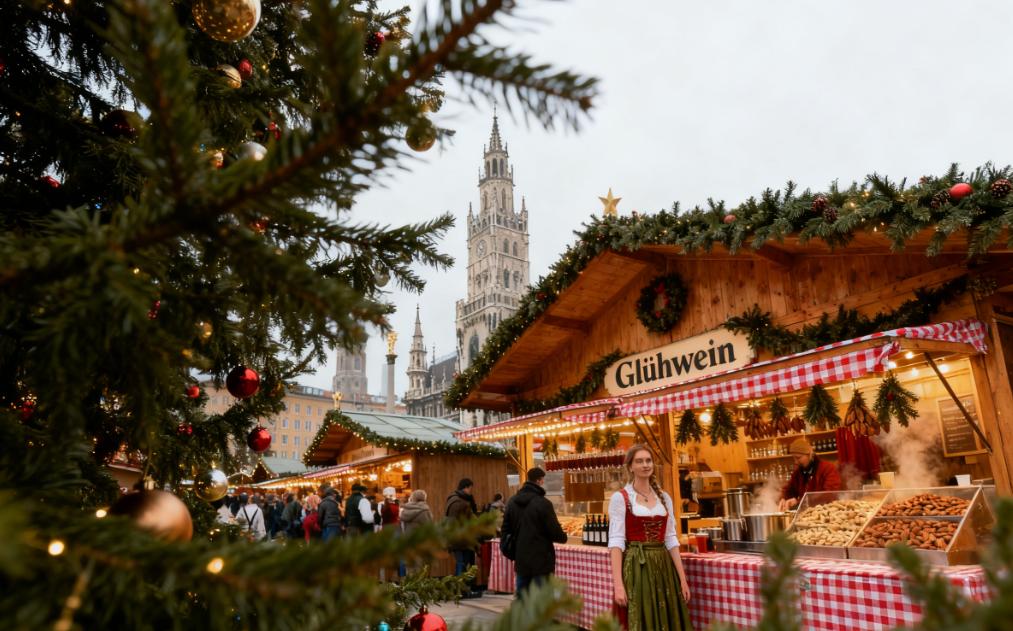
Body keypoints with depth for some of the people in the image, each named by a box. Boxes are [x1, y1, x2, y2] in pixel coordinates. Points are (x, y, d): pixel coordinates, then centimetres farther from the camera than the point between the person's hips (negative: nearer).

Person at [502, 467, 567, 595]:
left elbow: (506, 529, 11)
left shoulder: (512, 502, 5)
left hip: (521, 560, 6)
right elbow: (555, 532, -13)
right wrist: (563, 537, 8)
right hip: (541, 560, -6)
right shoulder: (543, 503, -16)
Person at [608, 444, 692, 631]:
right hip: (636, 568, -5)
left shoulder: (664, 498, 10)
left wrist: (682, 579, 4)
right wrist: (618, 584, -19)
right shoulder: (620, 498, -6)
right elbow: (616, 541, -11)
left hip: (664, 567, 5)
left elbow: (671, 539, 10)